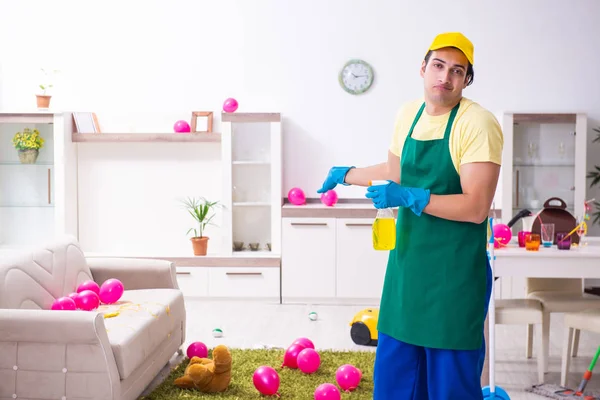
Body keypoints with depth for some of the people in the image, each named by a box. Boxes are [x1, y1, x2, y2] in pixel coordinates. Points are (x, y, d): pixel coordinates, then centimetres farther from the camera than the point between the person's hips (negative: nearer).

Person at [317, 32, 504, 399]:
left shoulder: (478, 123, -15)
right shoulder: (408, 114, 6)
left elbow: (477, 207, -20)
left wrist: (409, 198, -24)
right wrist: (346, 175, 32)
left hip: (454, 270, -6)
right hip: (406, 262, 7)